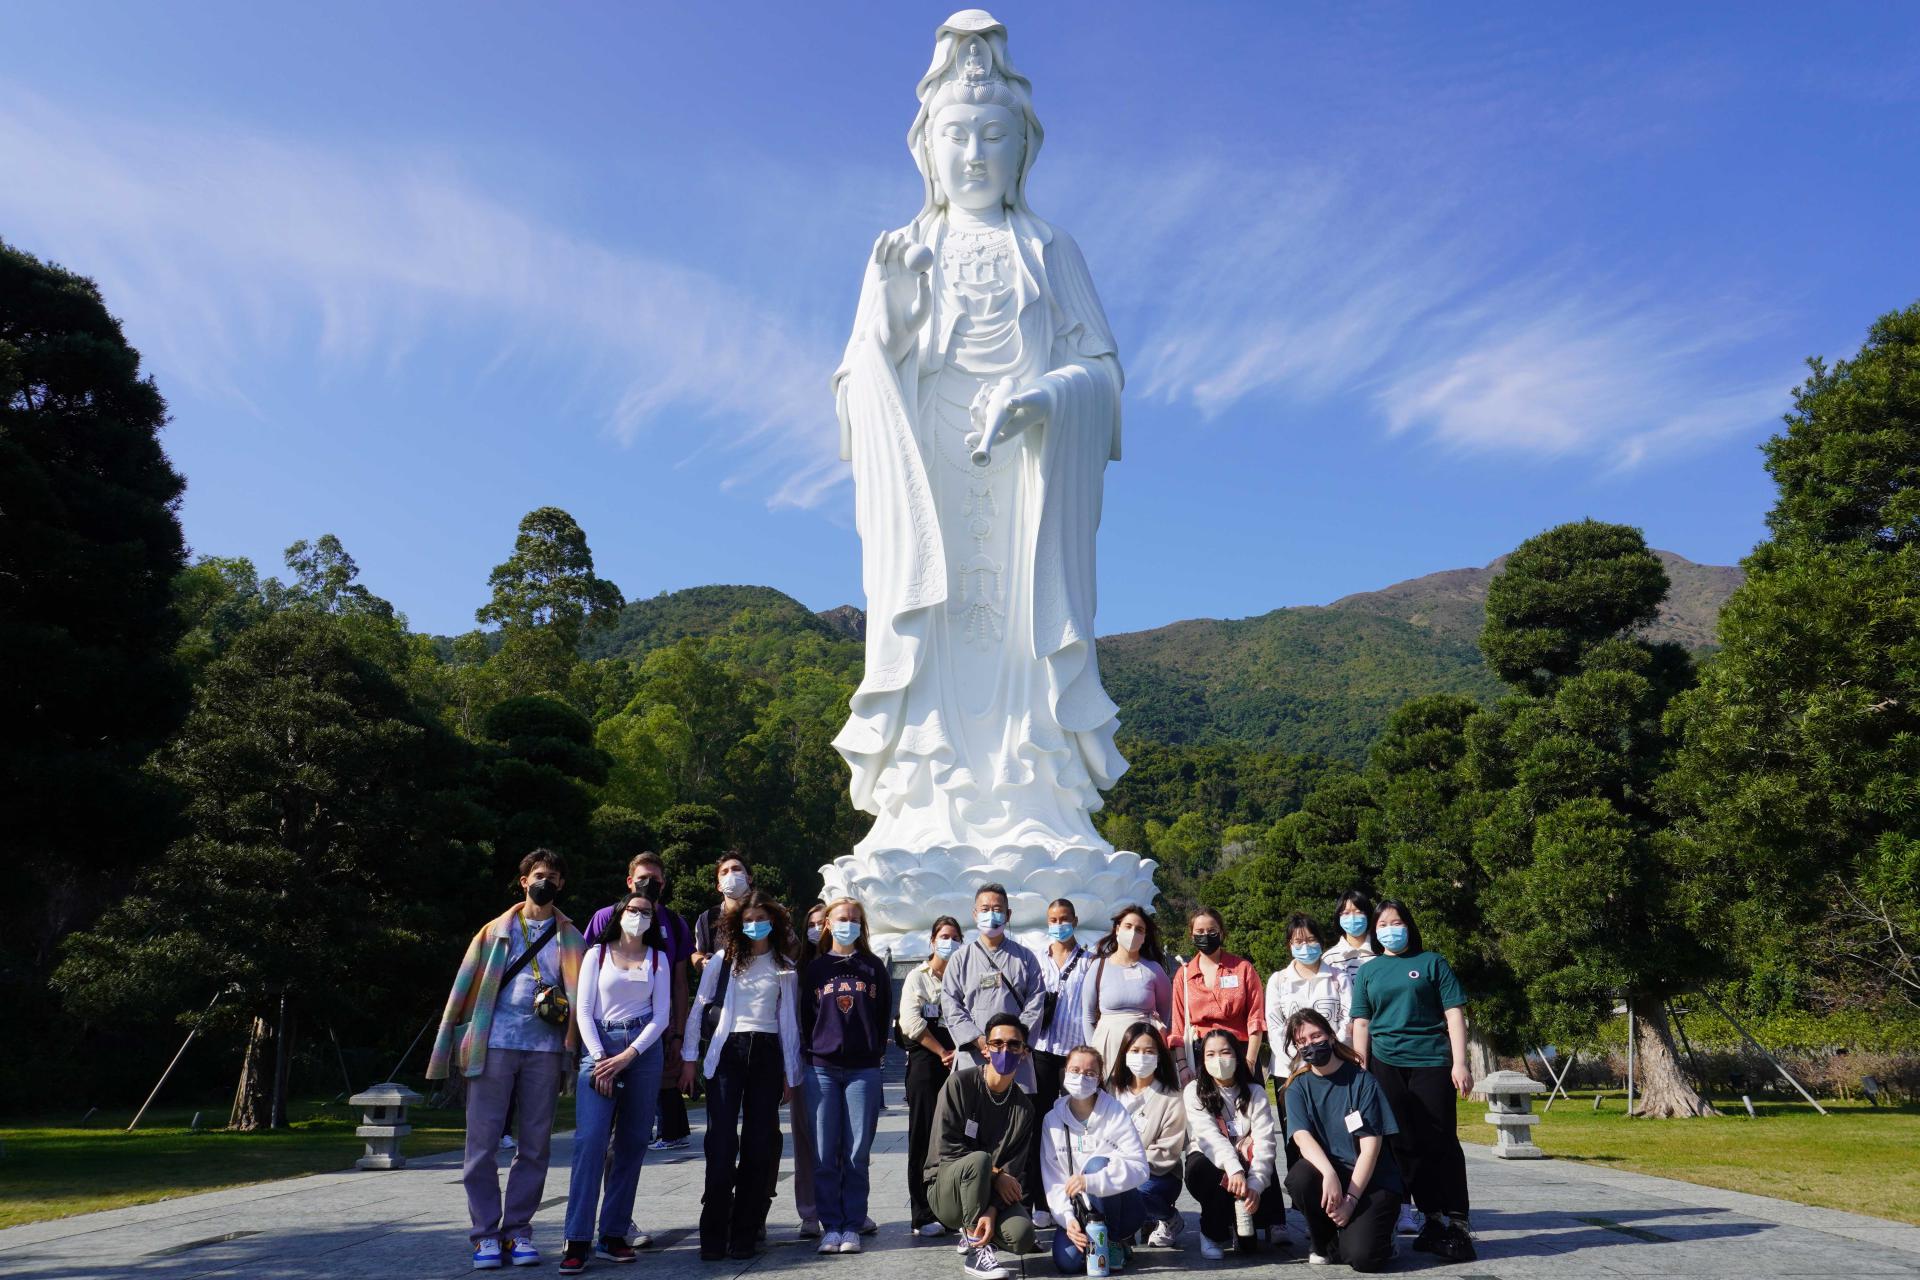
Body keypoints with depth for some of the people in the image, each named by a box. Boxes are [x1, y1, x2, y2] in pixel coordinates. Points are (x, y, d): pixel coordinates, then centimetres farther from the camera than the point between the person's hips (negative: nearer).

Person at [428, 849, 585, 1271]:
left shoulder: (570, 938, 13)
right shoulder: (496, 931, 11)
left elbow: (582, 994, 10)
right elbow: (465, 987, 8)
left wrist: (564, 1008, -11)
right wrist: (453, 1046, 1)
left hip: (545, 1050, 1)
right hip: (494, 1046, -1)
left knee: (534, 1146, 4)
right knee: (482, 1144, -1)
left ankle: (518, 1229, 14)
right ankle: (485, 1233, 8)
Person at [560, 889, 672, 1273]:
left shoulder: (658, 959, 10)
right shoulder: (597, 953, 8)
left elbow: (662, 1016, 4)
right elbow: (583, 1010, 2)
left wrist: (627, 1057, -8)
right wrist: (600, 1059, -9)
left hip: (643, 1050, 2)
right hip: (600, 1048, -2)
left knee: (632, 1144, 1)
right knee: (590, 1140, -13)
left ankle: (614, 1235, 8)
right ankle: (578, 1241, -12)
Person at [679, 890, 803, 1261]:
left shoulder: (785, 967, 9)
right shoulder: (723, 958, 4)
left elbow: (789, 1021, 10)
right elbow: (698, 1008, 6)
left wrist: (791, 1074, 7)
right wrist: (688, 1058, 1)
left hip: (767, 1053, 2)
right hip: (728, 1051, -2)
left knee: (758, 1145, 2)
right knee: (722, 1143, -8)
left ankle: (745, 1235, 10)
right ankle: (713, 1236, -1)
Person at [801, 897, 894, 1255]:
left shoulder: (874, 967, 9)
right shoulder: (815, 968, 9)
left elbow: (885, 1014, 10)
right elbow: (805, 1015, 11)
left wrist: (877, 1051, 3)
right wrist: (813, 1050, 3)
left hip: (863, 1070, 0)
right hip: (822, 1069, 0)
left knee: (857, 1154, 0)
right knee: (825, 1155, 0)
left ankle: (853, 1226, 7)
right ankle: (831, 1226, 8)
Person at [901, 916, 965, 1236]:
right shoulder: (918, 977, 7)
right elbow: (911, 1022, -5)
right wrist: (942, 1052, -7)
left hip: (959, 1062, 3)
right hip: (926, 1062, -3)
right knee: (925, 1136, -3)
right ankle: (923, 1216, 0)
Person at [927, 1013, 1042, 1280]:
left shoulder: (1023, 1107, 1)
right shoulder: (961, 1084, -10)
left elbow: (1015, 1170, -6)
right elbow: (947, 1148, -15)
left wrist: (993, 1210, -24)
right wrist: (995, 1174, -17)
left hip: (995, 1193, 4)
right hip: (947, 1190, -4)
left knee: (1022, 1237, -27)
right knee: (978, 1159, -35)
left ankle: (972, 1232, 8)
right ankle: (977, 1250, -20)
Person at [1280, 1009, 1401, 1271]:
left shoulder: (1363, 1082, -6)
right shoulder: (1298, 1087, 3)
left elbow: (1370, 1147, -10)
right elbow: (1302, 1136, -14)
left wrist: (1351, 1200, -19)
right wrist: (1330, 1174, -34)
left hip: (1370, 1180, -3)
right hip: (1325, 1173, 3)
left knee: (1361, 1256, -26)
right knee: (1299, 1177, -32)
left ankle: (1376, 1231, 12)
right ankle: (1326, 1242, -2)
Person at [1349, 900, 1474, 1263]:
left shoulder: (1431, 962, 5)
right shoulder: (1367, 971, 12)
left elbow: (1454, 1015, 1)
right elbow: (1361, 1024, 11)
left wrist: (1460, 1063, -8)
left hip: (1432, 1061, -3)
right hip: (1386, 1065, 3)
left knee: (1440, 1142, -2)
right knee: (1405, 1145, 4)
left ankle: (1458, 1221, 6)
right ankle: (1433, 1217, 13)